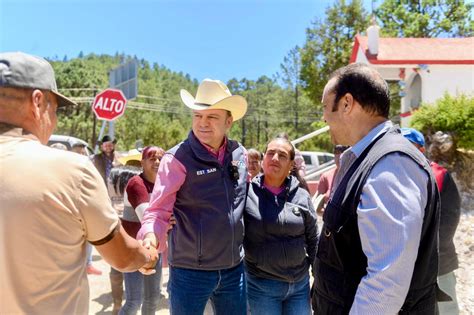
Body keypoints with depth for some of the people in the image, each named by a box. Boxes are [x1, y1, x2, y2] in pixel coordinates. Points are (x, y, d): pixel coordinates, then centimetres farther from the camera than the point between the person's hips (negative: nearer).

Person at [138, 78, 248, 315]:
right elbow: (158, 211, -17)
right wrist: (151, 238, -34)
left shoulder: (240, 154, 2)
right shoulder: (178, 159, -14)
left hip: (234, 270, 5)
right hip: (190, 272, -4)